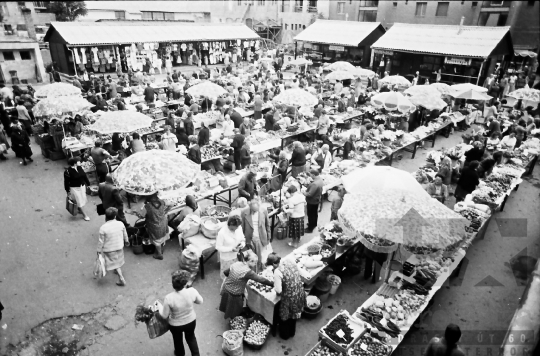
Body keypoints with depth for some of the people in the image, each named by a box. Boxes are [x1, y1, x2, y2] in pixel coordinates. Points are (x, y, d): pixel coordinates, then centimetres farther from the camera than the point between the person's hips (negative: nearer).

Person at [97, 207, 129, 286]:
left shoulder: (103, 228, -24)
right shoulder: (120, 224, -13)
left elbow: (101, 241, -15)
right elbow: (125, 234, 3)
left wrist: (99, 250, -2)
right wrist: (127, 241, 21)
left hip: (109, 249, -4)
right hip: (119, 246, 4)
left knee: (114, 263, 8)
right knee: (118, 260, 27)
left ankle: (121, 279, 8)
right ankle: (117, 270, 51)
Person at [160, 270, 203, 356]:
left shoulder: (169, 298, -34)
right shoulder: (192, 291, -29)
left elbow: (164, 316, -19)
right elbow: (200, 301, -9)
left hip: (175, 325, -1)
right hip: (191, 321, 1)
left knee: (177, 339, 33)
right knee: (191, 337, 32)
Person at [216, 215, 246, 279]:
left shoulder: (239, 228, -12)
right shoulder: (222, 233, -26)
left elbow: (243, 239, 4)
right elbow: (218, 247, -17)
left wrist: (242, 244, -18)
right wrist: (231, 249, -25)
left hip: (237, 256, 4)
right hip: (226, 258, -4)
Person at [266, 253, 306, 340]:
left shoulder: (277, 272, -26)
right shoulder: (289, 261, -7)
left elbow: (278, 291, -22)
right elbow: (298, 274, 8)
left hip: (289, 297, -7)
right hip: (299, 292, 7)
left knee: (284, 316, 23)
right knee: (293, 314, 31)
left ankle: (284, 335, 46)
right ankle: (292, 333, 54)